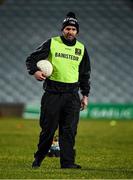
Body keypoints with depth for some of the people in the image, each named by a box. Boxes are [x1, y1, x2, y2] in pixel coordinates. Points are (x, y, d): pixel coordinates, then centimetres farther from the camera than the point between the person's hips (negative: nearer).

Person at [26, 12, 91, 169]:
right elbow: (31, 59, 3)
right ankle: (38, 159, 15)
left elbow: (85, 74, 19)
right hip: (52, 93, -2)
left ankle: (67, 162, -2)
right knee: (48, 128, 0)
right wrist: (35, 71, -17)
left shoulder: (81, 48, 11)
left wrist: (85, 95, 14)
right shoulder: (51, 43, 1)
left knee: (69, 130, -3)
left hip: (72, 95, 3)